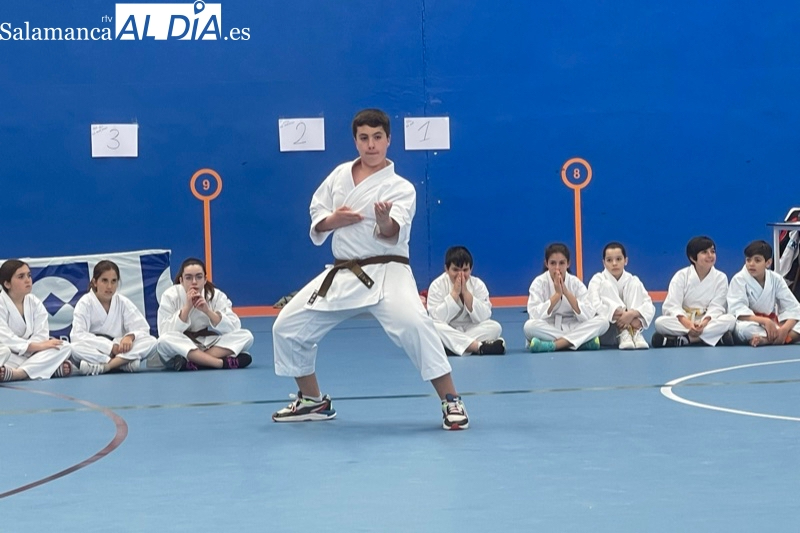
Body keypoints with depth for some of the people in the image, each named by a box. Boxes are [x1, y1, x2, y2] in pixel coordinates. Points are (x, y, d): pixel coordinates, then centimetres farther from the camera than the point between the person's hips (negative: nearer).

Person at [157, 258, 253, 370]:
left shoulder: (216, 295, -6)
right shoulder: (170, 296, -10)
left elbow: (234, 328, -14)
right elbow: (165, 332, -20)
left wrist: (208, 311, -25)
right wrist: (187, 307, -27)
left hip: (210, 345, 3)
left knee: (246, 336, -20)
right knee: (165, 340, -36)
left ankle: (193, 363, -32)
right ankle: (223, 362, -39)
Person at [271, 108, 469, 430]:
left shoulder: (400, 187, -10)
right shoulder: (340, 175, 7)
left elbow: (393, 234, -26)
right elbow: (316, 216, 12)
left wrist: (385, 220, -49)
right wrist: (332, 221, -11)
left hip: (385, 273, -6)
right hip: (342, 275, 6)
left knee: (414, 326, -32)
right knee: (288, 327, 9)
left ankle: (451, 403, -21)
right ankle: (312, 401, 28)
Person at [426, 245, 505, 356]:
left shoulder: (478, 285, -5)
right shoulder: (437, 285, -10)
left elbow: (483, 317, -16)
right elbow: (438, 318, -21)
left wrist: (465, 292, -22)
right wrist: (455, 292, -24)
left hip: (472, 330, 2)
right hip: (447, 332, -2)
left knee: (495, 327, -23)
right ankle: (479, 346, -40)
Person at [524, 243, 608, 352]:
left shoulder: (576, 283, -2)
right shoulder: (539, 283, -7)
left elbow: (588, 316, -14)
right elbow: (535, 315, -20)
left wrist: (566, 292, -21)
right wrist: (557, 294, -23)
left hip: (573, 328, 2)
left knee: (602, 322, -22)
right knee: (530, 326, -34)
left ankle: (551, 345, -31)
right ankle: (579, 341, -27)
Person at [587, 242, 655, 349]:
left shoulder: (633, 281, 3)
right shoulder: (598, 280, -4)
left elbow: (649, 307, -11)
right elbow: (595, 306, -23)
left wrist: (632, 314, -32)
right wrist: (623, 315, -32)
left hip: (630, 327, 2)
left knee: (635, 285, -13)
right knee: (607, 286, -20)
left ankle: (636, 333, -30)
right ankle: (624, 333, -34)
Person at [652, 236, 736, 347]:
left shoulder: (721, 278, 0)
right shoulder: (681, 276, -3)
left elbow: (716, 307, -8)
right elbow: (672, 305, -12)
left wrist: (705, 322, -30)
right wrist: (687, 323, -31)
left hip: (708, 322, 1)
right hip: (682, 321, -1)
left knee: (730, 320, -29)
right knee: (660, 322, -30)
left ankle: (682, 339, -33)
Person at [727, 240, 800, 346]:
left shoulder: (776, 279, -1)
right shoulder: (739, 280, -10)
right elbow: (737, 311, -21)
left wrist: (785, 329, -26)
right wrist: (764, 321, -33)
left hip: (772, 323, 4)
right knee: (744, 328, -40)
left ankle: (766, 340, -33)